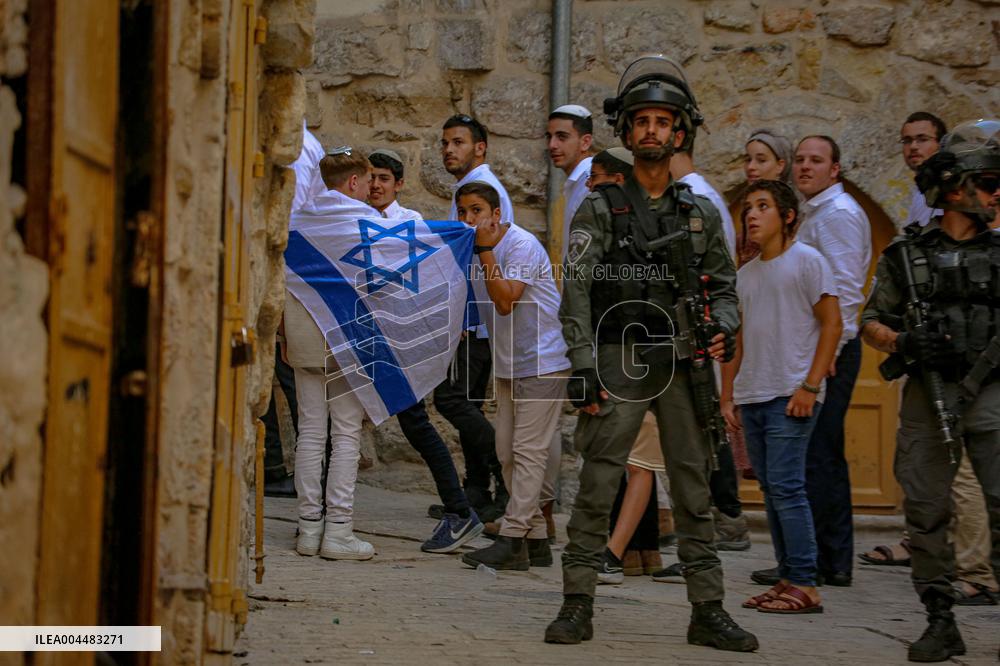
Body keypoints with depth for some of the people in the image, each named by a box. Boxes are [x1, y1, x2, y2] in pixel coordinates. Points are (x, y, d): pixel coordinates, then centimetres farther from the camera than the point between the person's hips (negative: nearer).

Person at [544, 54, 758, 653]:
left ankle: (708, 610, 9)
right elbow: (576, 290, -6)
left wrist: (722, 327, -4)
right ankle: (578, 605, 3)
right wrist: (583, 368, -15)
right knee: (597, 487, -4)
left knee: (695, 489, 4)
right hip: (619, 362, -3)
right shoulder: (599, 209, 1)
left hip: (683, 364, 3)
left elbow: (725, 284, 18)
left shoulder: (701, 214, 12)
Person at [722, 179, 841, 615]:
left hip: (791, 397, -7)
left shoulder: (807, 261, -3)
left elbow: (832, 325, -7)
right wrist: (727, 396, 14)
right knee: (771, 491, 8)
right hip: (751, 398, 7)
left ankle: (805, 585, -9)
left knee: (786, 487, -12)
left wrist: (810, 386, -14)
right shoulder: (745, 274, 16)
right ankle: (787, 579, 13)